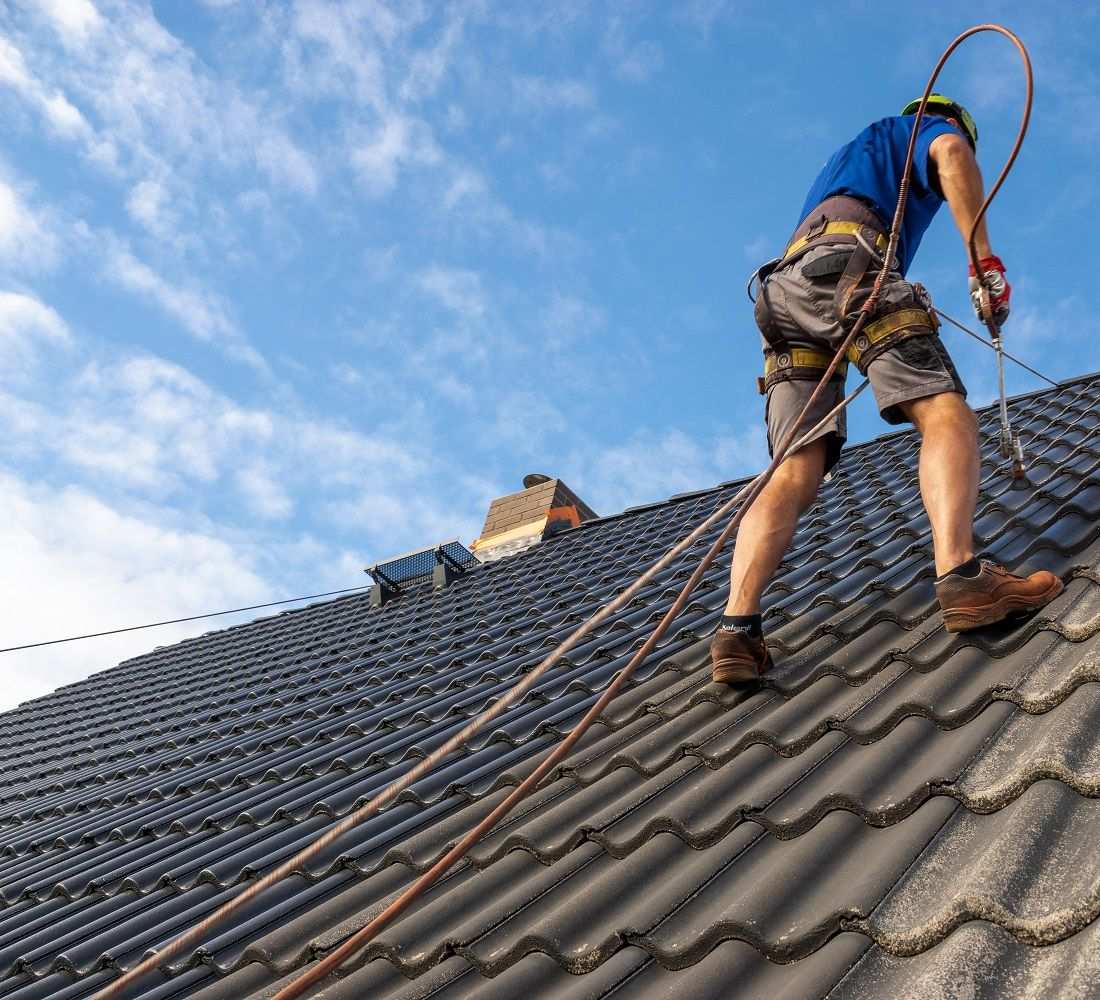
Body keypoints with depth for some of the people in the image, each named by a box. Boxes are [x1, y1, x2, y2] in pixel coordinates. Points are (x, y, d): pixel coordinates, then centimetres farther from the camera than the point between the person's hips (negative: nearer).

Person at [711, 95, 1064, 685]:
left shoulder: (847, 156, 45)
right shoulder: (930, 127, 23)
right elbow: (953, 155, -4)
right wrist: (985, 260, -8)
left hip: (785, 291, 6)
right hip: (848, 266, -6)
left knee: (796, 471, -8)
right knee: (945, 413, -16)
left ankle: (736, 628, -27)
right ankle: (959, 575, -42)